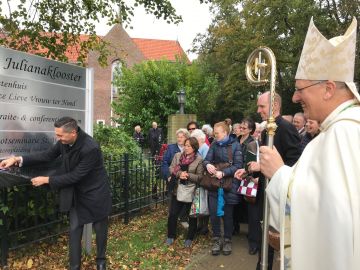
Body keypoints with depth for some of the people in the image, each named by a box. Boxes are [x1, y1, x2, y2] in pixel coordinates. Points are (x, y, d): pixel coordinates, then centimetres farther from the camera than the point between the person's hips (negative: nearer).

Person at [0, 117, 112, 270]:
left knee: (100, 229, 13)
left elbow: (75, 176, -27)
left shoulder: (90, 148, -33)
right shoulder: (64, 141, -12)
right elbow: (48, 155, 0)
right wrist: (19, 160, -10)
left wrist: (47, 180, -20)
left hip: (95, 193, -5)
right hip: (76, 193, 6)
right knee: (74, 230, 10)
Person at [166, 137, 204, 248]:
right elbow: (171, 169, -1)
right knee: (172, 214, 9)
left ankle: (190, 238, 29)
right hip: (177, 190, 3)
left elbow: (200, 177, -10)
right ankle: (171, 236, 28)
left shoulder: (199, 160, -9)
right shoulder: (177, 155, 3)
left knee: (192, 216, 11)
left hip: (191, 192, -3)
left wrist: (188, 175, -22)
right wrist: (180, 173, -18)